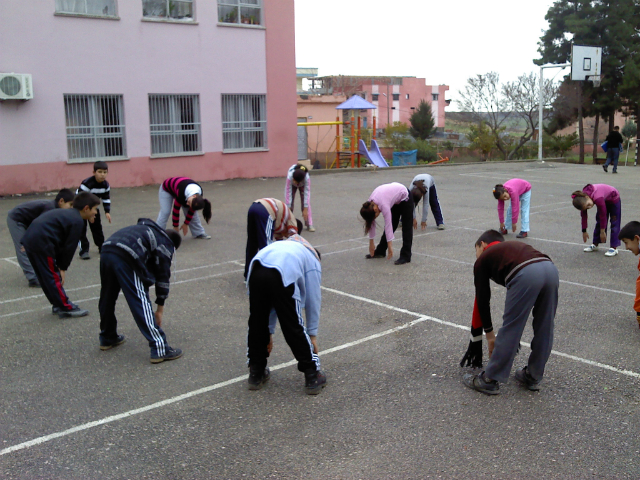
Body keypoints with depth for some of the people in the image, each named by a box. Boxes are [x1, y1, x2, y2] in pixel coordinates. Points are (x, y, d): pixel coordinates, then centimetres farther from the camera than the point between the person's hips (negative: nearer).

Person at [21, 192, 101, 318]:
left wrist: (60, 266, 15)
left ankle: (58, 305, 27)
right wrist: (62, 268, 2)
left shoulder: (67, 213, 21)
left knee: (46, 278, 17)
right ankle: (66, 308, 7)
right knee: (53, 277, -1)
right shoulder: (77, 221, -8)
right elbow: (70, 247, -7)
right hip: (41, 243, -10)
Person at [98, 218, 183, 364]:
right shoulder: (166, 245, 15)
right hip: (126, 258, -7)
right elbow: (163, 277, 15)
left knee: (107, 298, 23)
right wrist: (160, 308, 22)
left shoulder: (148, 229, 35)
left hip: (106, 250, 7)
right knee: (141, 303, -4)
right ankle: (159, 349, -2)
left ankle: (107, 338, 41)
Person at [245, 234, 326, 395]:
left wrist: (269, 332, 44)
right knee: (294, 328, 10)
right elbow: (312, 300, 23)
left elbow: (271, 299, 41)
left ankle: (256, 373, 35)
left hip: (256, 271, 4)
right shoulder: (313, 261, 29)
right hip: (283, 277, -4)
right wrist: (312, 334, 32)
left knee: (256, 324, 22)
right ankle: (312, 376, 21)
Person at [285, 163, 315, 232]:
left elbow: (307, 193, -38)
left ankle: (309, 224, -4)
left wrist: (305, 209, -38)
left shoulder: (307, 177, -44)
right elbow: (288, 193, -38)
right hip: (291, 185, 0)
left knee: (306, 203, -10)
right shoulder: (290, 176, -44)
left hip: (303, 185, 0)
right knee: (290, 202, -7)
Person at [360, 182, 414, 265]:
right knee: (392, 225, 9)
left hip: (404, 197, -7)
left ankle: (405, 256, -5)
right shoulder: (370, 204, -18)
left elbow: (388, 225, -39)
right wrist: (371, 243, -7)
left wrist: (390, 245, -39)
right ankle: (380, 252, 17)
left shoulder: (383, 205, -39)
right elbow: (371, 223, -10)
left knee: (406, 228, -6)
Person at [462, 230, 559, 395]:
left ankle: (489, 381, 17)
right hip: (551, 268, 6)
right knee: (544, 330, 21)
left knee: (510, 330, 5)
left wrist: (489, 333, 38)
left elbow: (482, 299, 27)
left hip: (526, 275, -6)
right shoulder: (514, 246, 41)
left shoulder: (483, 259, 26)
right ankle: (533, 377, 35)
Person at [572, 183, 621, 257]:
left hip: (614, 199, -6)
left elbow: (603, 215, -33)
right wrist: (584, 231, -4)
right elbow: (583, 215, -10)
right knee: (599, 222, 6)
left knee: (614, 223, -8)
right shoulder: (582, 199, -23)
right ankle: (595, 244, 14)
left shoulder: (598, 198, -44)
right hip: (604, 201, 6)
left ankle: (614, 248, -9)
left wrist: (602, 231, -23)